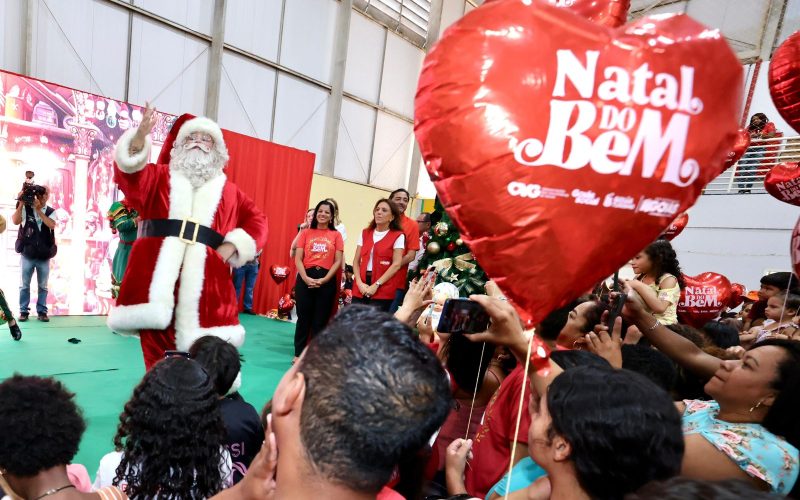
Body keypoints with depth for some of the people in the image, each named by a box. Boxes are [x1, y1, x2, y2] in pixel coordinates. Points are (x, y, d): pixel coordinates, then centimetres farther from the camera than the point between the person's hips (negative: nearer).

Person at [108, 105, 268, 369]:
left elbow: (257, 221, 15)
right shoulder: (160, 176, 18)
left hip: (203, 277, 0)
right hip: (157, 270, 0)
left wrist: (232, 245, 0)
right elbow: (129, 170, -1)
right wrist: (141, 135, -16)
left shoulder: (228, 191, 19)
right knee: (155, 344, 0)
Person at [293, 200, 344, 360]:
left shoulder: (336, 235, 6)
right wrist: (306, 278, -13)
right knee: (303, 318, 5)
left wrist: (324, 279, -11)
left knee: (320, 320, 6)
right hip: (305, 278, 0)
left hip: (327, 280, 0)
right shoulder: (306, 233, 7)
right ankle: (299, 353, 18)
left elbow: (338, 261, 1)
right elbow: (298, 259, 2)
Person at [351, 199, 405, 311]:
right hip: (360, 289, 4)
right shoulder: (365, 233, 13)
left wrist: (376, 285, -13)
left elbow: (396, 264, -8)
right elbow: (356, 261, 10)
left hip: (382, 291, -4)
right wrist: (359, 282, -6)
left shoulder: (398, 236, -1)